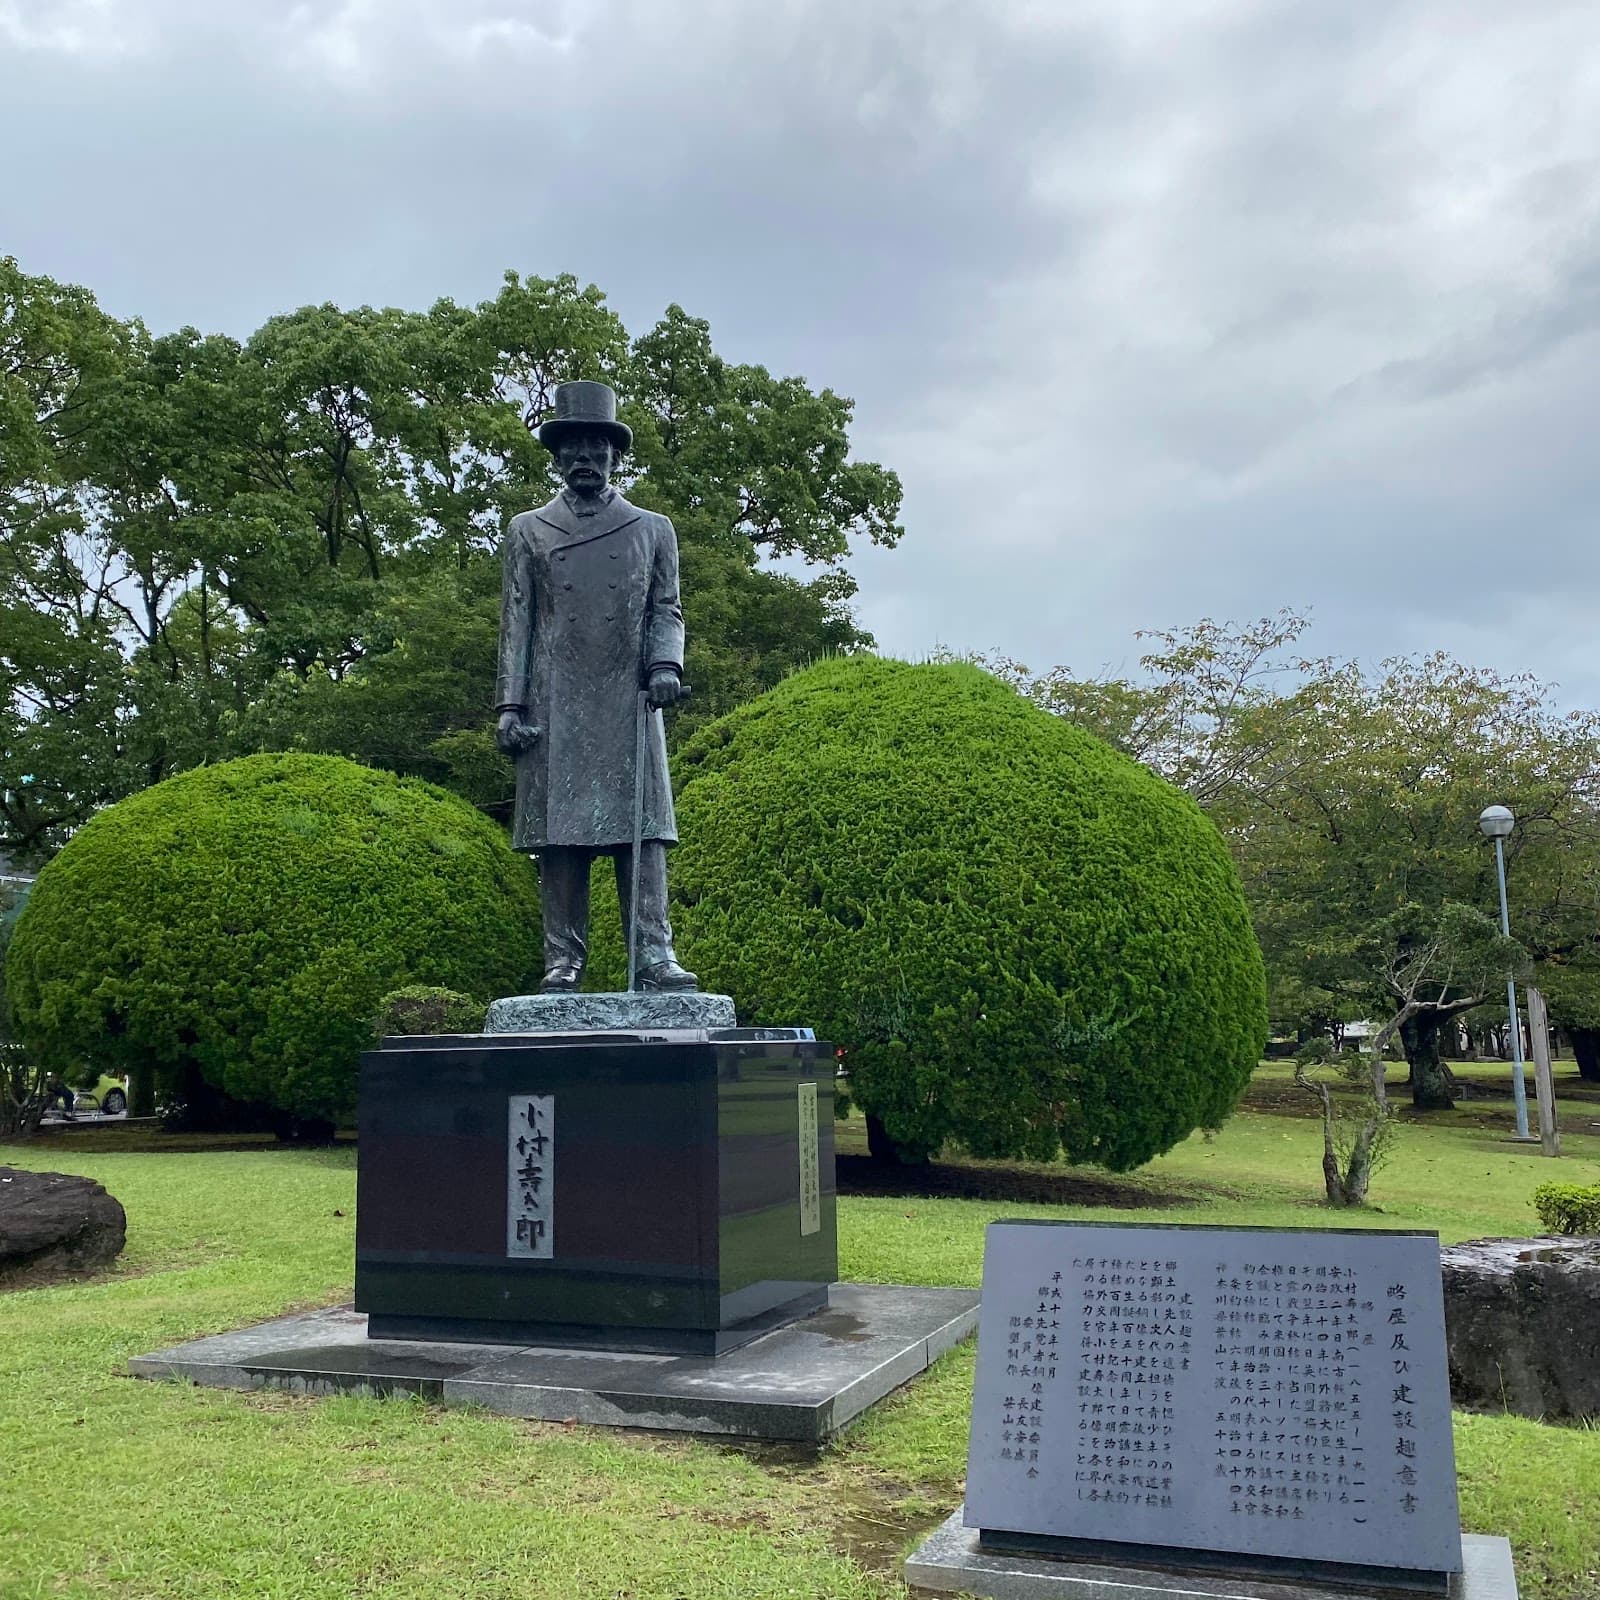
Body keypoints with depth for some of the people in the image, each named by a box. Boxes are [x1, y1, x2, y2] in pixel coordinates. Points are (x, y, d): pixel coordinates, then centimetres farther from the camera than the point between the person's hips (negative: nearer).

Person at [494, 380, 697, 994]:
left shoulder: (653, 530, 17)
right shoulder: (526, 531, 16)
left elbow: (666, 612, 13)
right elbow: (516, 623, 11)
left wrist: (665, 665, -8)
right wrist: (510, 705, 1)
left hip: (630, 703, 0)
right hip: (554, 708, 0)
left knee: (641, 826, -7)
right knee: (558, 831, -3)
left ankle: (654, 955, -9)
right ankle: (563, 960, -1)